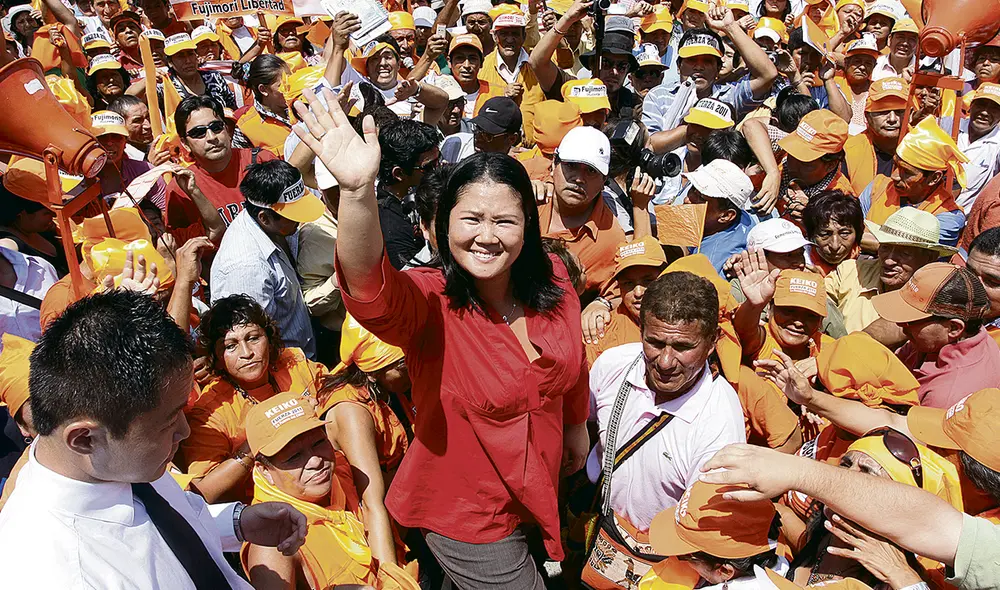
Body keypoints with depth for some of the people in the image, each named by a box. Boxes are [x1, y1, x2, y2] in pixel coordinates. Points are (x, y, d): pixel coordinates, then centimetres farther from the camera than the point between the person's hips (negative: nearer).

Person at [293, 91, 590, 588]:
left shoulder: (552, 282, -13)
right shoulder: (429, 303, -26)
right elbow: (368, 286, -50)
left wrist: (577, 427, 18)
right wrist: (358, 191, -66)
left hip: (542, 491, 5)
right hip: (465, 515, -5)